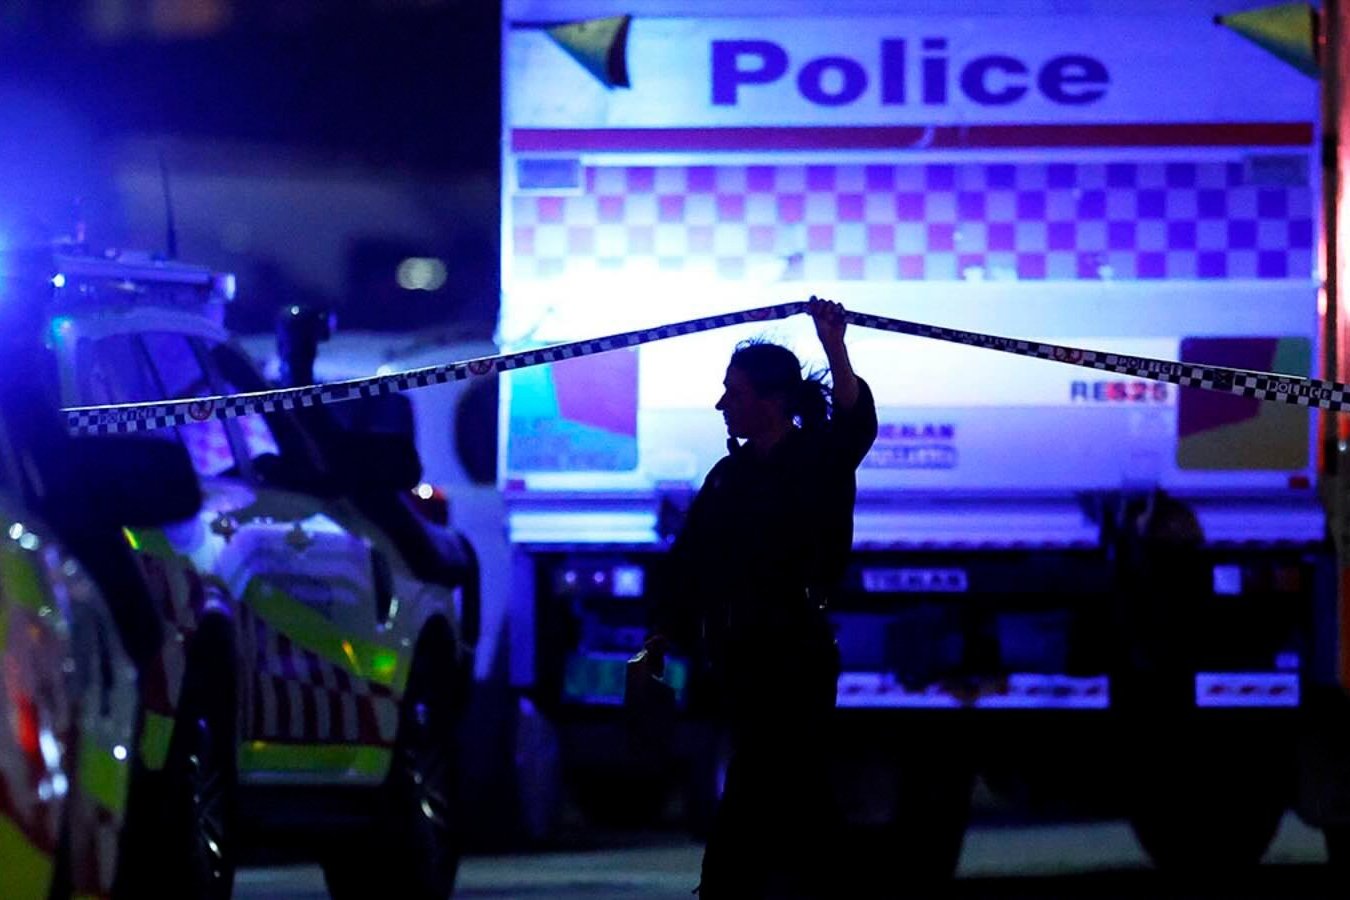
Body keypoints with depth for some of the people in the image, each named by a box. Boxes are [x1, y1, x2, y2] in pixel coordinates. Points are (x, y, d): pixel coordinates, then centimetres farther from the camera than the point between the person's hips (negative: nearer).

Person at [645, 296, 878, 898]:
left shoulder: (818, 461, -6)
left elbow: (854, 425, -28)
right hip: (738, 656, 6)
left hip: (794, 655, -6)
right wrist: (659, 642, 6)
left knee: (752, 799, -9)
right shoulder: (730, 474, 11)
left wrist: (834, 348, -42)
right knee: (791, 796, 10)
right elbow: (689, 563, 11)